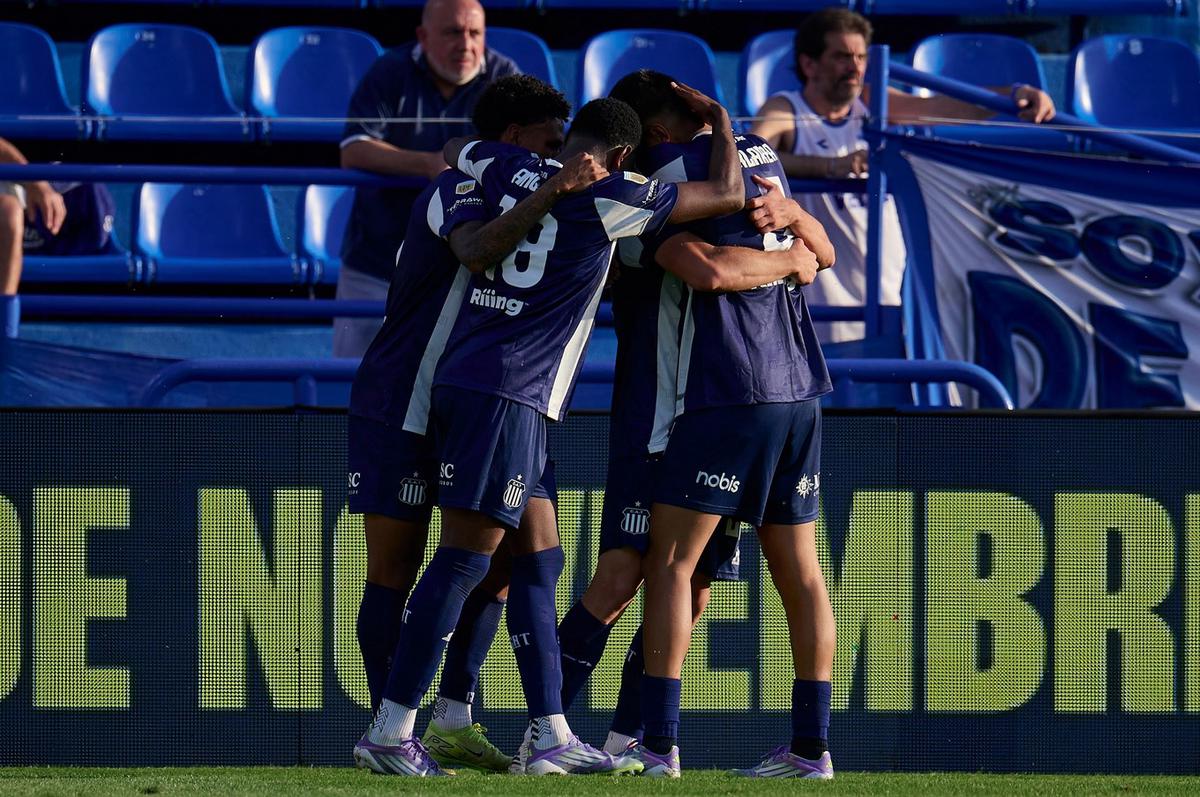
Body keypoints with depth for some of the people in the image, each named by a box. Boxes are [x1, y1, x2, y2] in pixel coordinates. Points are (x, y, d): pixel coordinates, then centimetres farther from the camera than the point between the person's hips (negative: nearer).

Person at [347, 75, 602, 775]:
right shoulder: (460, 189, -15)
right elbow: (476, 251, -37)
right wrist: (552, 193, -45)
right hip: (398, 409, -9)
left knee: (494, 564, 4)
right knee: (394, 571, -4)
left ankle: (452, 723, 8)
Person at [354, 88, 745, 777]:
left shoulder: (507, 169, 11)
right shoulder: (607, 200, -7)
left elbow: (453, 150, 36)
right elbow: (728, 195, 3)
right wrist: (720, 120, 19)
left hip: (465, 381, 9)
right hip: (506, 391, -9)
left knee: (538, 559, 10)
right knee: (467, 556, -8)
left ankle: (551, 737, 9)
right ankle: (392, 729, -10)